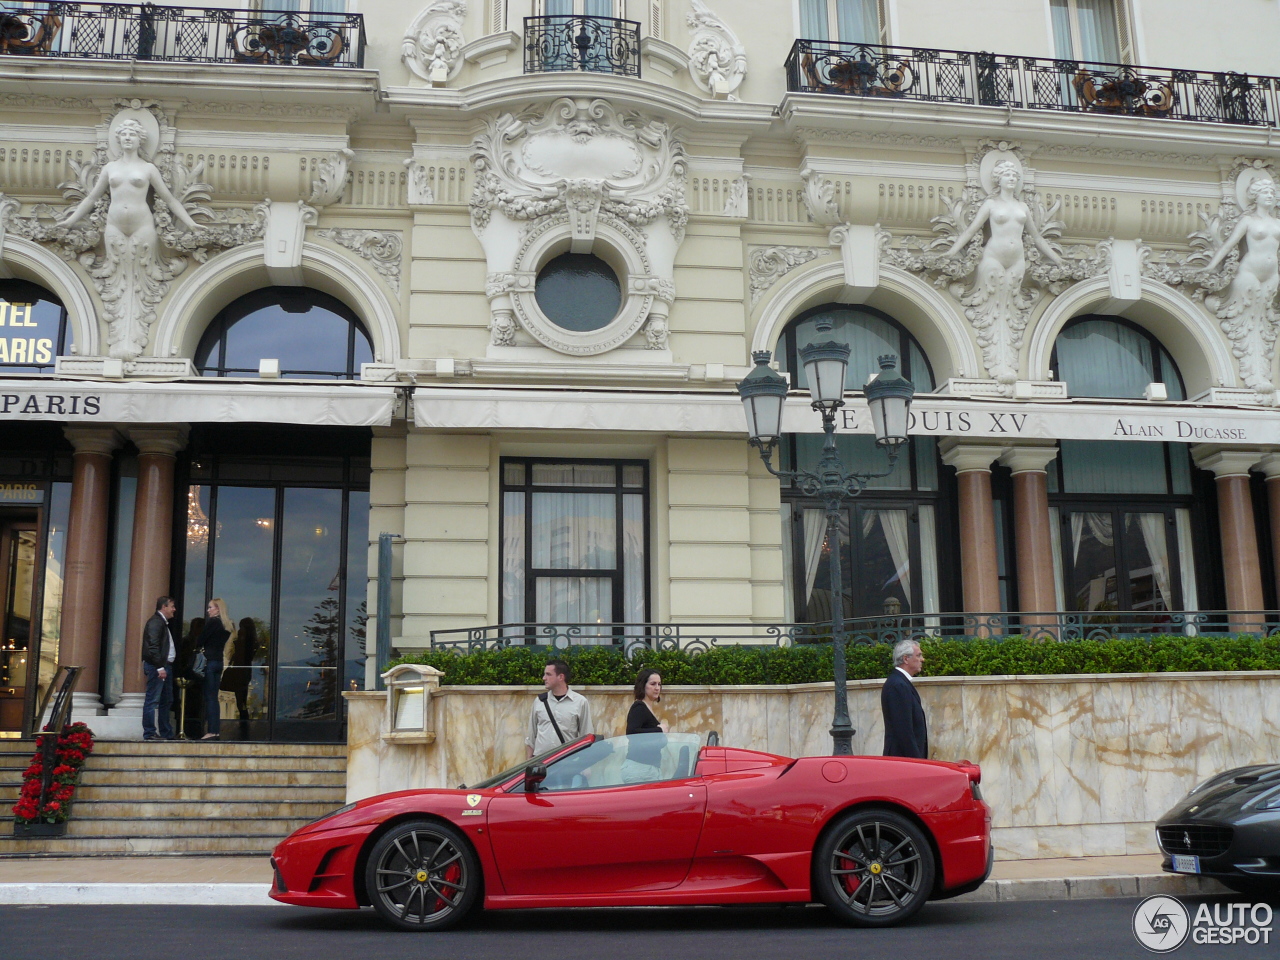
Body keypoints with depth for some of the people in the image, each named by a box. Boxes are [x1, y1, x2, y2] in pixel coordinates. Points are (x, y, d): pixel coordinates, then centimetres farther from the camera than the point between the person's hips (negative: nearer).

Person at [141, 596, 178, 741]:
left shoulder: (163, 623, 19)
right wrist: (160, 667, -22)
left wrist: (165, 667, 13)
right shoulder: (155, 622, -11)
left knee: (166, 701, 13)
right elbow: (153, 646, -19)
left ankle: (166, 733, 19)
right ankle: (149, 733, -4)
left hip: (165, 666, 10)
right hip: (156, 666, -10)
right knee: (152, 700, -6)